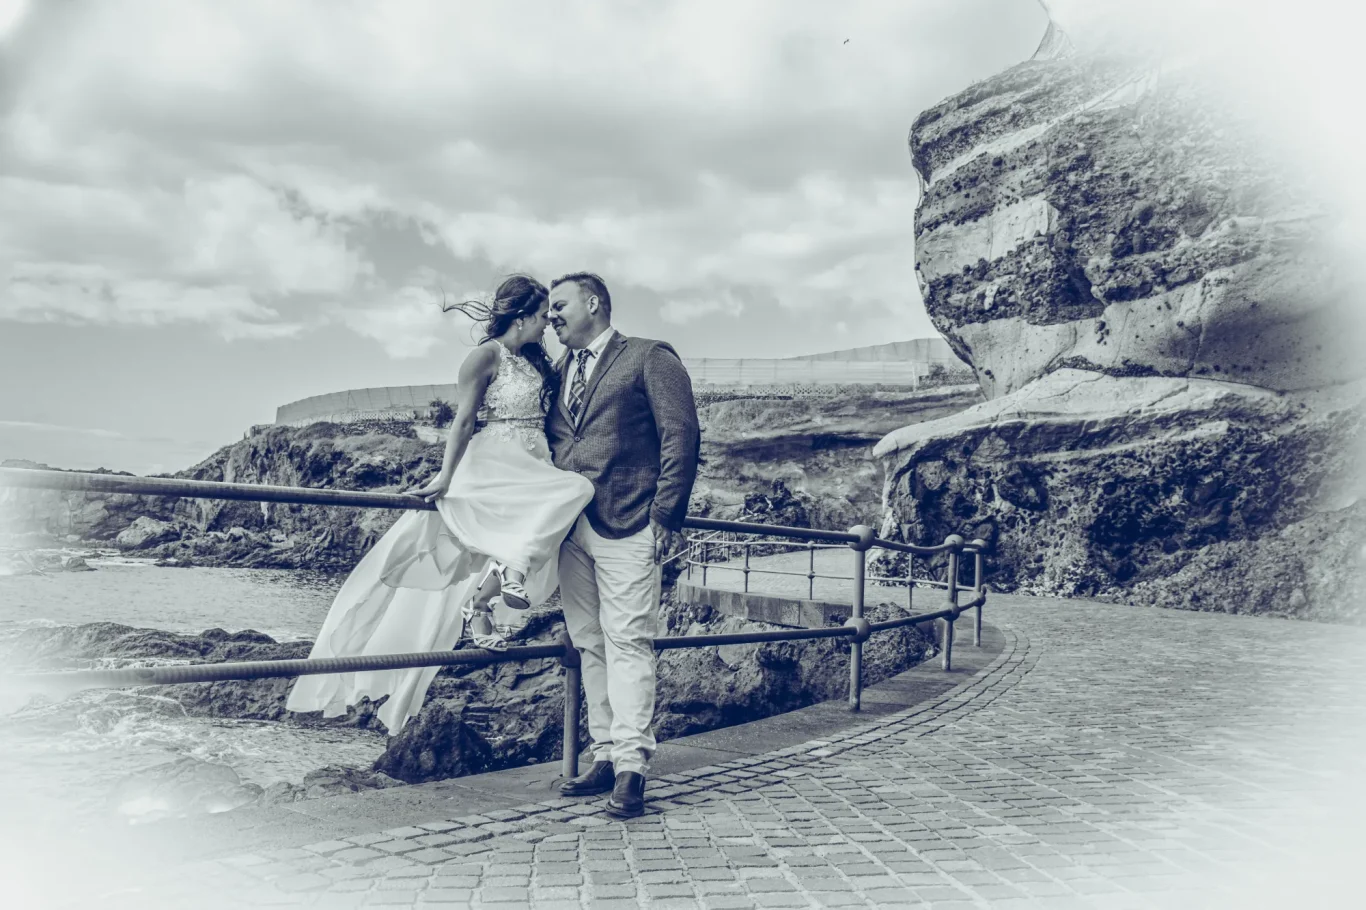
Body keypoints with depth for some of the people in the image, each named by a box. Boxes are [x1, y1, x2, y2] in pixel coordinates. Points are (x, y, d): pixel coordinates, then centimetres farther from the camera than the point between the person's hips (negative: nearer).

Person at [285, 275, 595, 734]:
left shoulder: (534, 361, 17)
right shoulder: (486, 356, -6)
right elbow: (463, 421, -12)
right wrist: (445, 476, -16)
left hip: (529, 473, 9)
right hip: (491, 468, -9)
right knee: (574, 490, -27)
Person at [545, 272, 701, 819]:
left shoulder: (650, 359, 2)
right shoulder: (559, 372, 21)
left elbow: (681, 437, -5)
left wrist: (664, 515, -11)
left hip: (626, 527, -6)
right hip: (570, 529, 7)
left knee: (627, 644, -8)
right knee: (589, 646, 7)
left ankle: (631, 767, -6)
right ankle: (605, 757, 14)